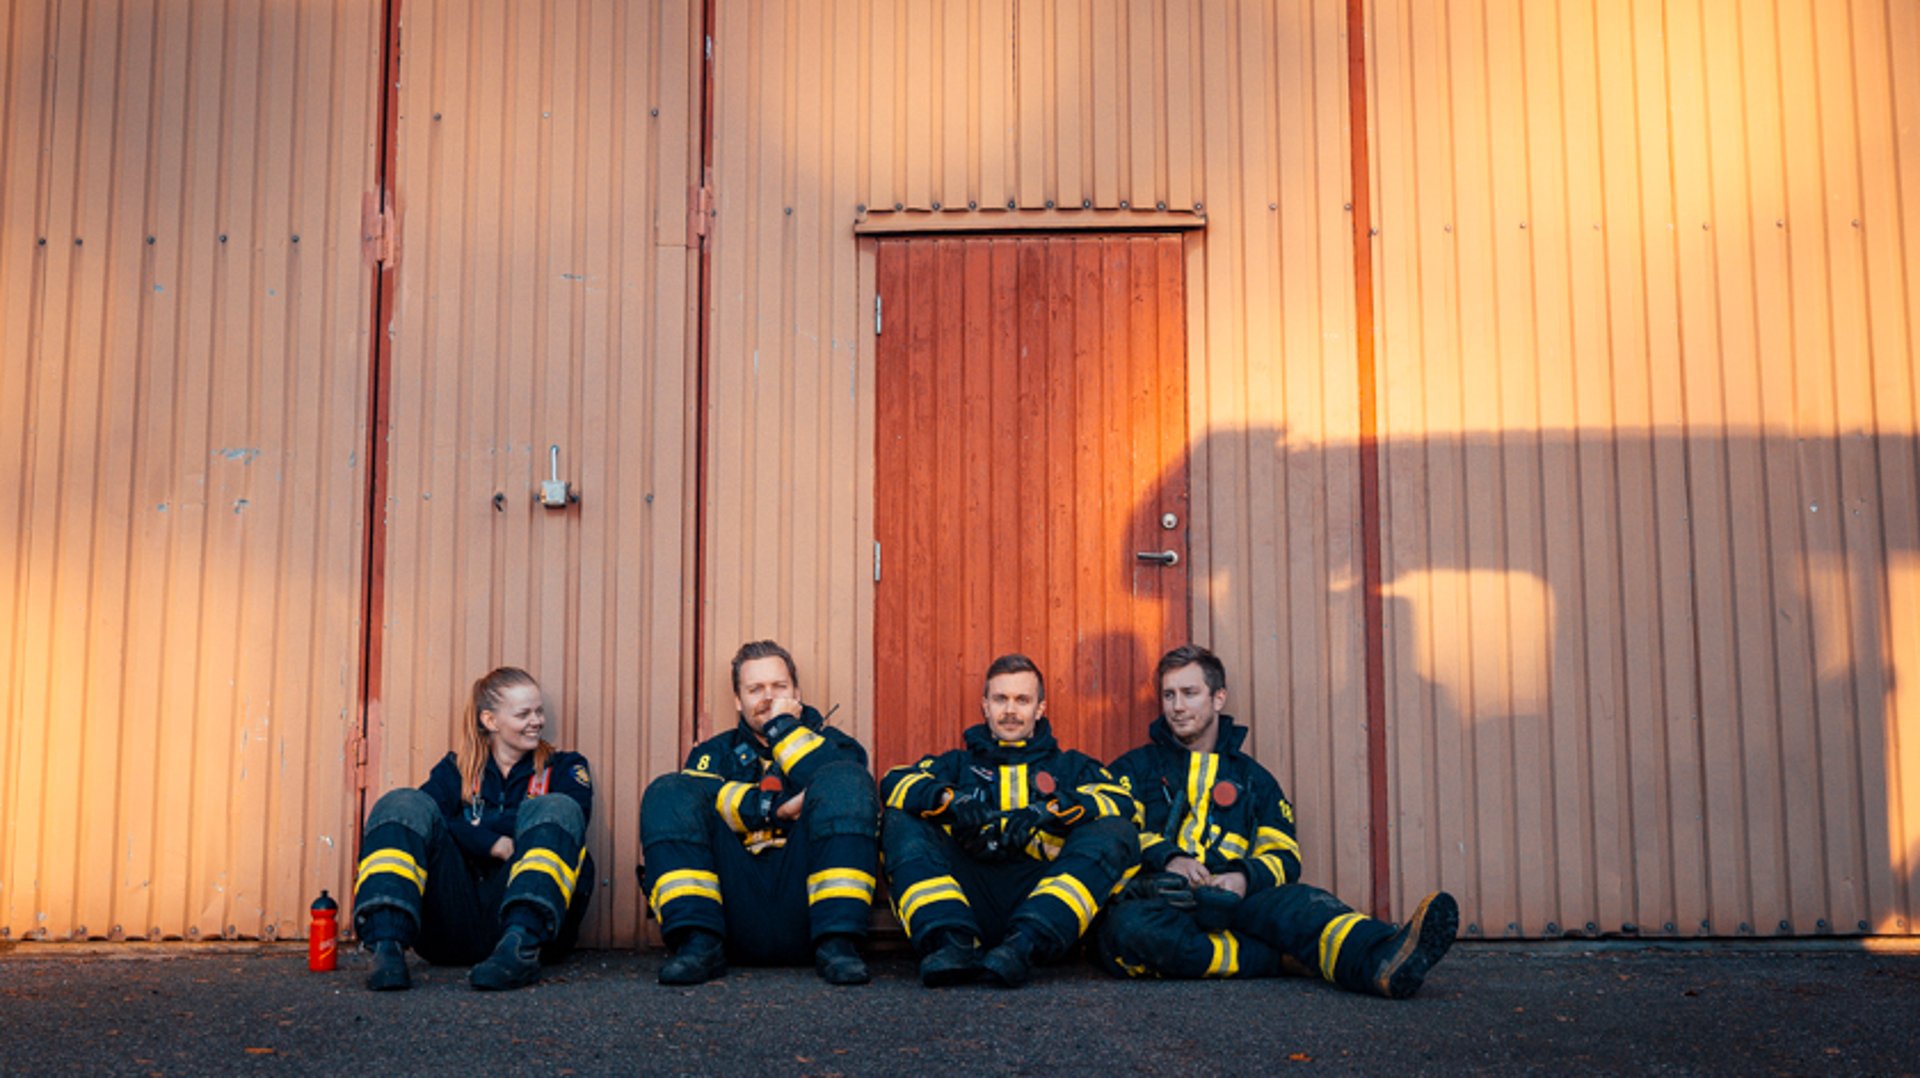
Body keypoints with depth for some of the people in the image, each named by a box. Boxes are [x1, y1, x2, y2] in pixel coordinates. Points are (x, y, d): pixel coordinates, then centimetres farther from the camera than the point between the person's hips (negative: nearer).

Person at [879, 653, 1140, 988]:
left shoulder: (1071, 767, 26)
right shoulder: (958, 764, 27)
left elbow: (1120, 801, 4)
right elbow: (895, 782, 8)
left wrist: (1045, 811, -14)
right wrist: (948, 800, -13)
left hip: (1044, 889, 0)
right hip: (968, 887, 1)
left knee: (1115, 831, -22)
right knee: (900, 822, -16)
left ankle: (1024, 945, -42)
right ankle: (952, 942, -38)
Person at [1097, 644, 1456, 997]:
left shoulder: (1252, 778, 24)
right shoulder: (1135, 769, 18)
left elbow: (1284, 856, 13)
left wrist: (1244, 877, -10)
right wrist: (1167, 858, -18)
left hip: (1226, 902, 1)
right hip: (1153, 901, -1)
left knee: (1295, 901, -32)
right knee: (1129, 928, -39)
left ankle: (1384, 960, -60)